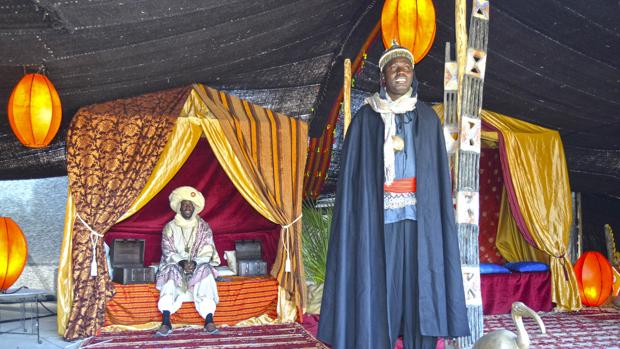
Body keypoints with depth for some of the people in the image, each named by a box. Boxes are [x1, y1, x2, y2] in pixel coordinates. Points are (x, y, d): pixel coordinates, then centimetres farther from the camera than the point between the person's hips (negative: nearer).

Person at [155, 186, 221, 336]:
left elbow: (207, 252, -3)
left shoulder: (203, 227, 5)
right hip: (176, 264, 0)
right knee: (170, 271, -34)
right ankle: (166, 322, -43)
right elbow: (168, 252, -4)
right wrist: (182, 263, -22)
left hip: (199, 265, 0)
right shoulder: (170, 227, 4)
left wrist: (195, 263, -22)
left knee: (205, 270, -33)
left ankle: (209, 320, -40)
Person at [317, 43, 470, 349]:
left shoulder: (428, 118, 11)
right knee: (376, 288, -3)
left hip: (419, 218, 2)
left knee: (420, 287, 1)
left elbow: (438, 174, 10)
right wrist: (359, 218, -8)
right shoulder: (366, 117, 4)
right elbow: (352, 172, 0)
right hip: (378, 216, -2)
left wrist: (438, 218, 2)